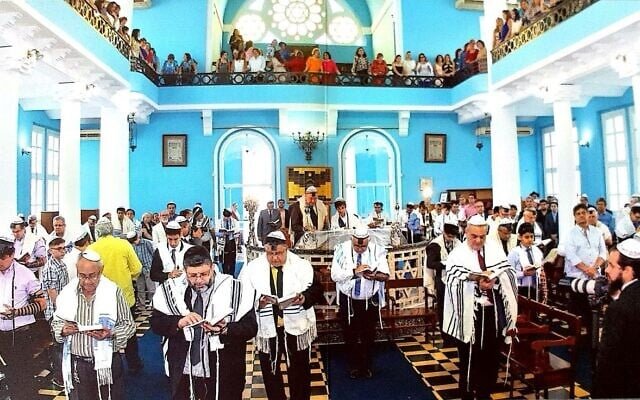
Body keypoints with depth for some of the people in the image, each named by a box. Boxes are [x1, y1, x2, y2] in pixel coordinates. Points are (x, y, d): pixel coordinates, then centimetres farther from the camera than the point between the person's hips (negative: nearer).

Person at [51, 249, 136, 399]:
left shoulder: (114, 291, -8)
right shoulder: (67, 292, 0)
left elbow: (129, 325, -4)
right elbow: (56, 322, 11)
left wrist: (111, 334, -22)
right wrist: (62, 330, -10)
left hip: (107, 362, -2)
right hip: (77, 364, 2)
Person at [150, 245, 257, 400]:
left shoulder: (235, 290, -10)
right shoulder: (171, 289, -2)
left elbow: (251, 327, -10)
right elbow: (156, 323, -2)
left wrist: (225, 330, -28)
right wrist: (179, 322, -20)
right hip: (183, 373, 2)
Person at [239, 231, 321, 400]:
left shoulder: (302, 266, -7)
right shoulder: (251, 269, -6)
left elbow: (316, 289, -4)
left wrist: (304, 298, -23)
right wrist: (257, 302, -25)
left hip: (297, 328, 0)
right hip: (266, 329, 1)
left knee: (300, 371, 16)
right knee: (270, 372, 18)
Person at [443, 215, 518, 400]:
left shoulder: (495, 249, 4)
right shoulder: (457, 254, -7)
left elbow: (510, 273, -1)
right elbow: (453, 283, -15)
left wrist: (495, 278, -20)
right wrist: (477, 283, -27)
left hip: (493, 313, 4)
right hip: (469, 315, -3)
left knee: (491, 355, 15)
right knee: (469, 357, 8)